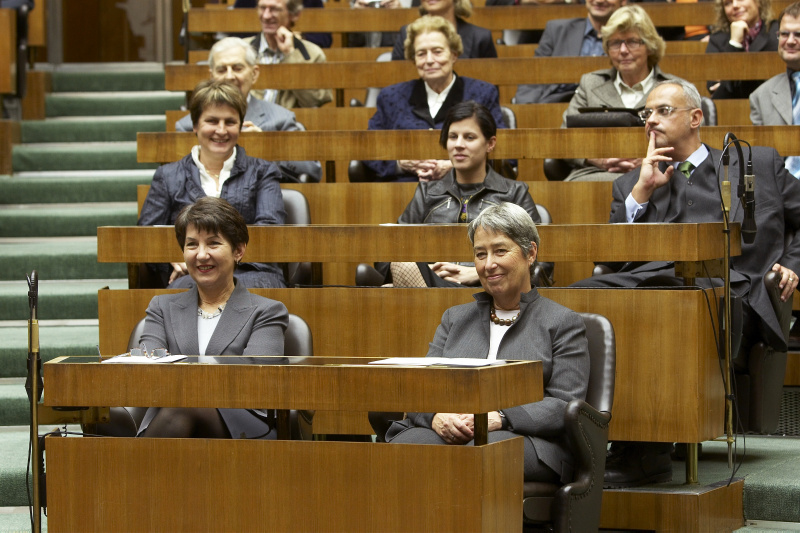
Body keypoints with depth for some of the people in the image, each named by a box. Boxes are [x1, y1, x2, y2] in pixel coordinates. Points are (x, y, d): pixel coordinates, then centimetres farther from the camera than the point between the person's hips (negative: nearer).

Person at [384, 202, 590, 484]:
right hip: (446, 433, 3)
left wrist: (499, 418, -16)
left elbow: (566, 405, 0)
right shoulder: (455, 318, 28)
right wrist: (436, 416, -9)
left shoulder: (563, 323, 13)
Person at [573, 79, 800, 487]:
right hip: (646, 280, 3)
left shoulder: (760, 165, 28)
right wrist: (642, 190, 13)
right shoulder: (632, 185, 33)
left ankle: (640, 452, -39)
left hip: (726, 288, -3)